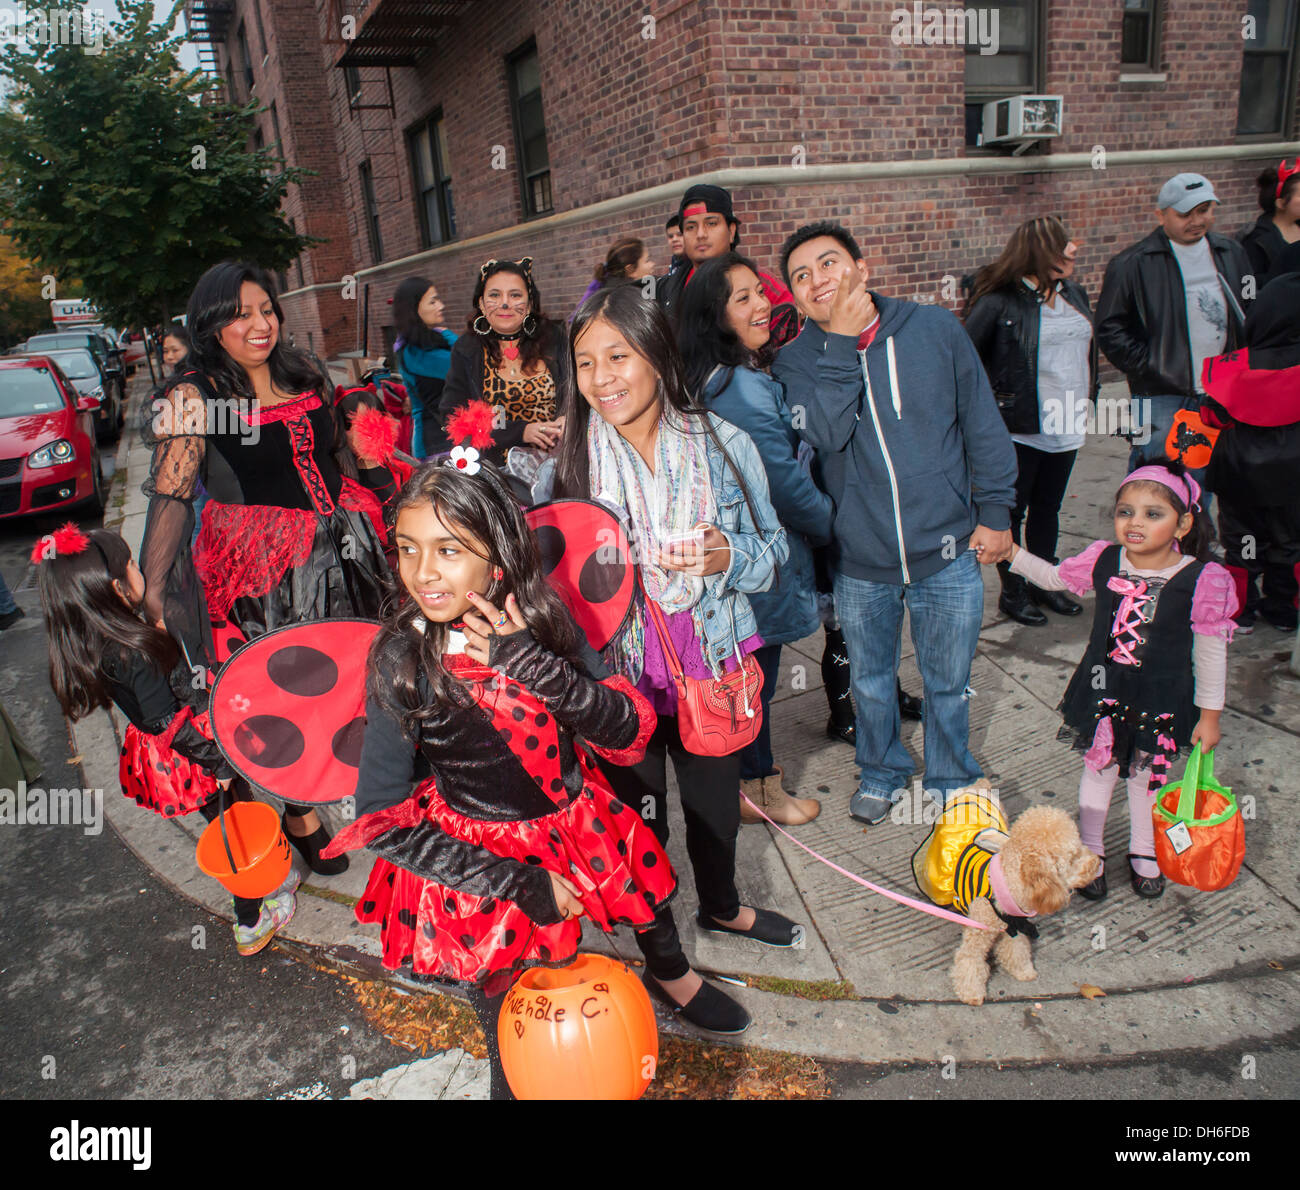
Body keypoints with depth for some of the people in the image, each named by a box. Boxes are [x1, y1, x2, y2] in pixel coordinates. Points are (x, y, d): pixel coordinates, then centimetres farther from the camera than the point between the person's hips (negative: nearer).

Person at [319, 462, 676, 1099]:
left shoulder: (541, 621, -12)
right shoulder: (403, 660, -20)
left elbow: (627, 735, -15)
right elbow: (380, 821, -17)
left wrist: (533, 665, -31)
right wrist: (518, 884, -20)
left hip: (578, 842, 3)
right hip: (479, 874, -3)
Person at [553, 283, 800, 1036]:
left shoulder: (722, 444, -7)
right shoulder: (571, 461, -10)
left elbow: (774, 548, -1)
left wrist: (729, 557, -20)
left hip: (712, 664, 2)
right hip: (618, 674, -2)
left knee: (718, 798, 22)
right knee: (639, 817, 13)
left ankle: (722, 906, 55)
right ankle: (665, 965, 39)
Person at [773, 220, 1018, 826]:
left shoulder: (936, 329, -3)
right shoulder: (796, 362, -4)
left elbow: (983, 422, 2)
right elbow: (827, 434, -22)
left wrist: (994, 510, 1)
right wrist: (842, 339, -22)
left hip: (947, 551, 0)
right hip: (858, 560, 1)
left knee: (947, 683, 14)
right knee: (870, 680, 18)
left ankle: (950, 784, 39)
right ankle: (881, 772, 44)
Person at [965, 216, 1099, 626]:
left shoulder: (1074, 293, 9)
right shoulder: (1000, 301, -13)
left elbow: (1088, 347, 21)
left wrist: (1088, 396, 16)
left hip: (1067, 427, 7)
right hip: (1021, 427, -7)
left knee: (1048, 508, 17)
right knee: (1012, 510, 6)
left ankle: (1045, 583, 30)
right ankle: (1013, 590, 20)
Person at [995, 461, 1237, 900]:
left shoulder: (1203, 579, -19)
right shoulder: (1103, 559, -11)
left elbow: (1211, 653, -10)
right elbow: (1053, 577, 9)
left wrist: (1209, 715, -3)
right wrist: (1011, 551, -2)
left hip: (1161, 699, -2)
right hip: (1102, 691, 2)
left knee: (1148, 776, 19)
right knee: (1098, 768, 17)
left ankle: (1143, 852, 44)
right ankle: (1089, 851, 37)